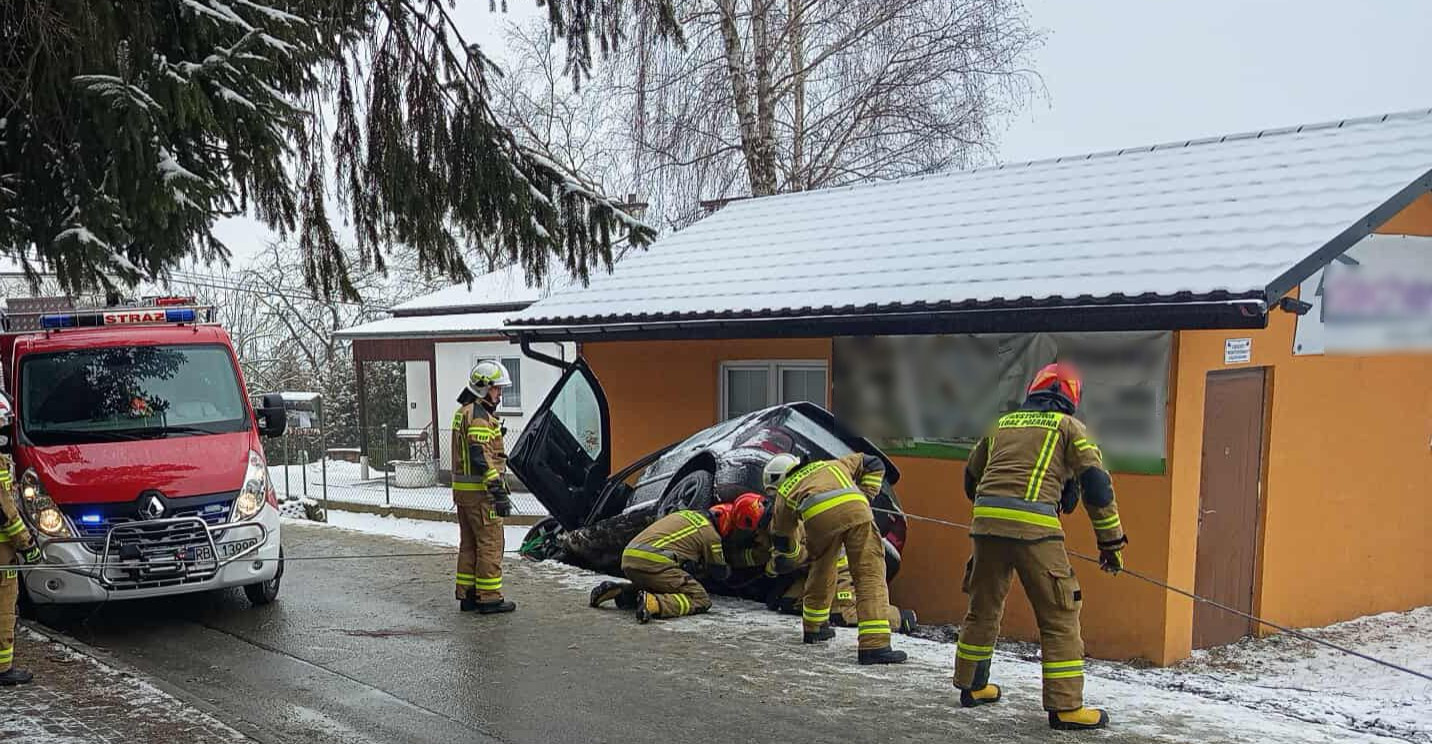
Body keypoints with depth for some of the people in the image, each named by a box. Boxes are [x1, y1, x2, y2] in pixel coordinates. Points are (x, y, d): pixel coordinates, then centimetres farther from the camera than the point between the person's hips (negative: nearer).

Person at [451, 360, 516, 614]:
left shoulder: (464, 412, 17)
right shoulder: (479, 415, -16)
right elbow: (482, 457, -23)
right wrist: (499, 492, -23)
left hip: (462, 489, 10)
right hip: (480, 491, -10)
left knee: (469, 543, 15)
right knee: (491, 543, -4)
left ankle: (467, 595, 20)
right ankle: (489, 597, -1)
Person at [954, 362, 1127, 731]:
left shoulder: (1002, 423, 23)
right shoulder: (1067, 425, 10)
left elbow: (970, 478, 30)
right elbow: (1096, 483, 2)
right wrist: (1111, 540, 8)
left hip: (986, 521, 5)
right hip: (1033, 526, -5)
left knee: (983, 607, 19)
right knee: (1059, 617, 3)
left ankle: (971, 686, 31)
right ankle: (1066, 707, 3)